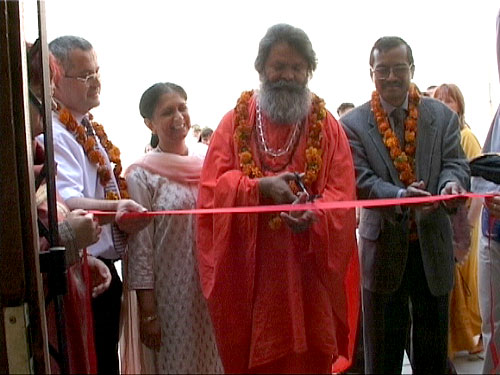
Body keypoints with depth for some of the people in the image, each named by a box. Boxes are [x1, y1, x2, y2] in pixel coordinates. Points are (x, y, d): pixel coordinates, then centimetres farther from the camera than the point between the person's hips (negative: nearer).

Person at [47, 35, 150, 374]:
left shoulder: (91, 130, 12)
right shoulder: (55, 135, -18)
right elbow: (66, 203, -32)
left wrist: (126, 212, 15)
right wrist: (116, 208, -47)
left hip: (105, 268, 9)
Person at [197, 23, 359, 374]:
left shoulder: (328, 127, 5)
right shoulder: (235, 122, 5)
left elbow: (342, 196, -4)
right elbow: (212, 187, -4)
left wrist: (314, 215, -24)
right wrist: (259, 186, -21)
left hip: (309, 270, 0)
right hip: (248, 269, 0)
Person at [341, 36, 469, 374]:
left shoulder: (443, 117, 4)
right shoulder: (354, 124, -3)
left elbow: (455, 163, -3)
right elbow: (361, 180, -13)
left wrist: (450, 184, -28)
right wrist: (400, 196, -32)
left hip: (433, 246, 2)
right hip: (384, 247, -2)